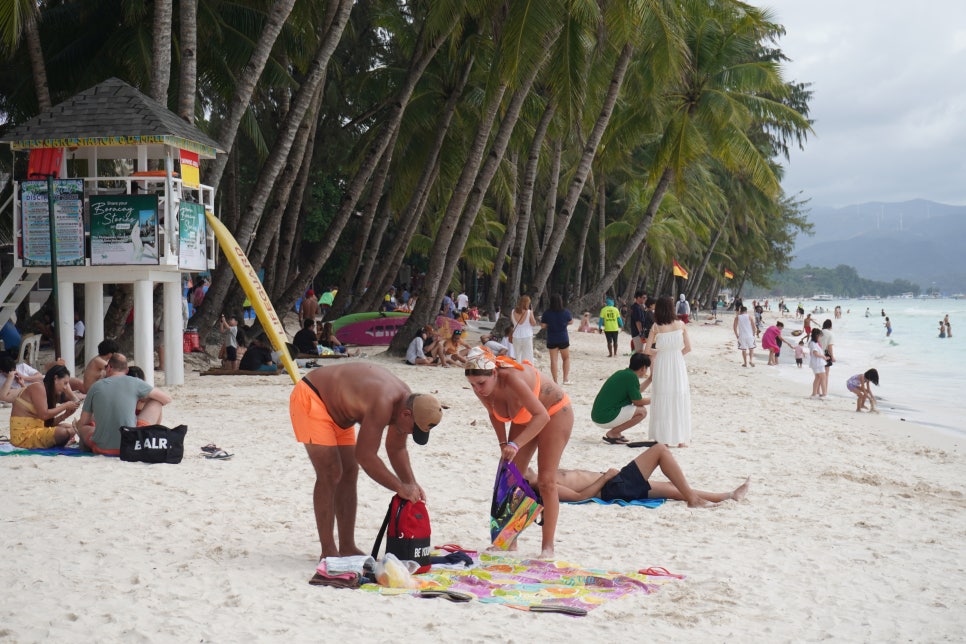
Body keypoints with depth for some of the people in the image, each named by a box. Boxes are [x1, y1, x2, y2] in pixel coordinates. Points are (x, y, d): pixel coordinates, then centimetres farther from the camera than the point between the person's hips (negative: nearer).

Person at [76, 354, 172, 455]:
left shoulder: (96, 386, 5)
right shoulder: (134, 383, 0)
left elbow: (82, 424, 9)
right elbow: (167, 399, 9)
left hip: (101, 449, 2)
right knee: (156, 402, 18)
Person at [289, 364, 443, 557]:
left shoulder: (406, 398, -6)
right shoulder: (383, 404, -35)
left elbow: (396, 449, 8)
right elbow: (365, 455, -33)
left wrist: (412, 484, -3)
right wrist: (400, 487, -27)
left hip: (335, 409, 10)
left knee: (349, 473, 8)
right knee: (330, 474, -15)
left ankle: (347, 548, 14)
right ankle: (328, 552, -10)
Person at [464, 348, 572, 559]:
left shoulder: (512, 378, -41)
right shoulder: (481, 389, -20)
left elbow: (541, 415, -43)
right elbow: (494, 414, 2)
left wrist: (516, 444, -50)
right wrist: (503, 444, -6)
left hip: (555, 412, -7)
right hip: (524, 418, 7)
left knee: (546, 480, -10)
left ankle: (547, 546, -4)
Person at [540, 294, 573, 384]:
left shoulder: (547, 313, -12)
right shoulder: (566, 312, -10)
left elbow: (543, 326, -7)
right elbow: (571, 321, 5)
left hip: (551, 340, 0)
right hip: (563, 339, 0)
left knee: (553, 360, 6)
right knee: (566, 358, 17)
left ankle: (555, 381, 6)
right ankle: (566, 379, 11)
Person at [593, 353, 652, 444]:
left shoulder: (622, 373, 14)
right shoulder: (631, 377, -13)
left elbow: (636, 392, 29)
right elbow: (638, 401, -8)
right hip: (605, 419, -10)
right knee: (642, 411, -9)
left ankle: (614, 432, 10)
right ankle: (611, 434, -7)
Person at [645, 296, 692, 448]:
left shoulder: (656, 327, -6)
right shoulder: (681, 325, -3)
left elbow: (647, 350, -7)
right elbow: (688, 348, 0)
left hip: (661, 363, -1)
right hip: (678, 363, 1)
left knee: (662, 401, 7)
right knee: (680, 400, 8)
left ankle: (663, 439, 8)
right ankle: (681, 439, 9)